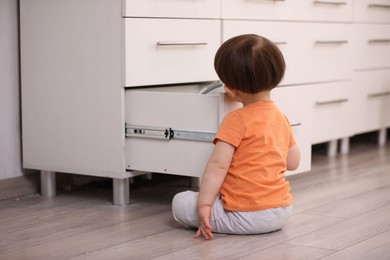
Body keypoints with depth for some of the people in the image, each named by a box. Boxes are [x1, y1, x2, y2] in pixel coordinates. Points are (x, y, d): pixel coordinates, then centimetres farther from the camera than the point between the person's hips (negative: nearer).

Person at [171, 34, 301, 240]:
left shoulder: (237, 120, -12)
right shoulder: (281, 118, 9)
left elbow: (218, 165, -19)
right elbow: (293, 162, 19)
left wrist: (204, 204, -20)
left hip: (248, 215, -8)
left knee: (180, 202, 1)